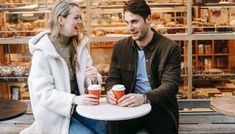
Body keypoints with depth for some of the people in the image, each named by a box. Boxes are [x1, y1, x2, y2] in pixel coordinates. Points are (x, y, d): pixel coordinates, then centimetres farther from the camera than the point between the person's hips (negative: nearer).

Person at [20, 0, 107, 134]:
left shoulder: (79, 44, 1)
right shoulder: (43, 51, -16)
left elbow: (88, 79, 3)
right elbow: (43, 93, -20)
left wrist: (94, 77, -21)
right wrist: (74, 99, -33)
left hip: (77, 106, 6)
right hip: (54, 113, -5)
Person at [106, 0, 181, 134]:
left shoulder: (170, 48, -5)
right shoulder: (120, 47, 7)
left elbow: (171, 85, -13)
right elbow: (113, 78, 9)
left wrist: (144, 97, -31)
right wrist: (111, 91, -16)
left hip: (159, 106, -1)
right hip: (130, 105, 2)